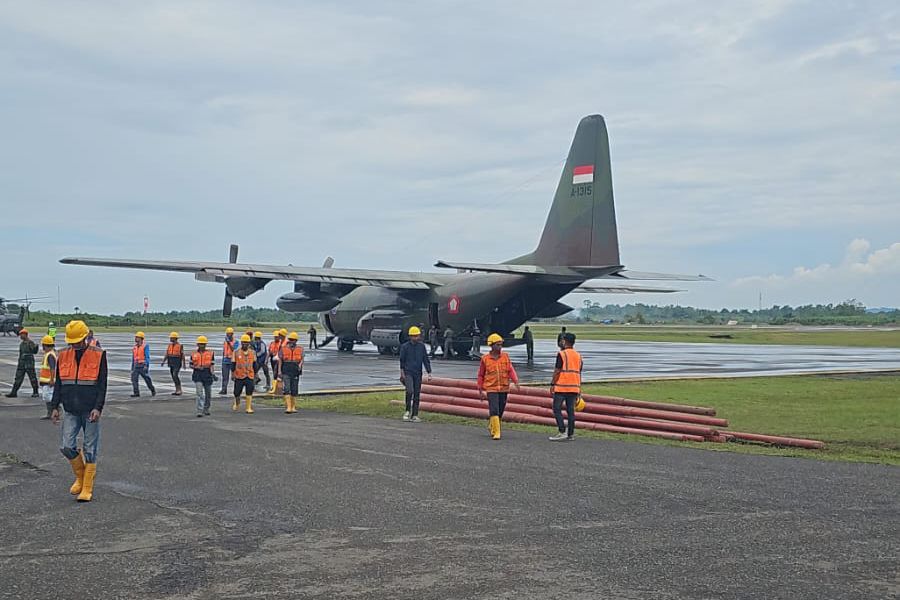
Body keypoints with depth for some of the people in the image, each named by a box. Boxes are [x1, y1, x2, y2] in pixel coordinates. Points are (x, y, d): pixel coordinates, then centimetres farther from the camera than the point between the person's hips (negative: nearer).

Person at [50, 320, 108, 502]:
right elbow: (58, 383, 13)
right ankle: (80, 477, 22)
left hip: (90, 412, -3)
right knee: (67, 447, -3)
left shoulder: (98, 355, -4)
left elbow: (102, 384, -5)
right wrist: (55, 407, 7)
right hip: (70, 412, 3)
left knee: (90, 451, 0)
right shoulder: (63, 356, 7)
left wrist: (98, 408, -13)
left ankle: (87, 489, 9)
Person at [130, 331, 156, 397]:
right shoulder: (135, 347, 11)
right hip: (136, 366, 5)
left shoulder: (145, 346, -8)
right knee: (134, 378, -13)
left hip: (143, 366, -5)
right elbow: (133, 358, 17)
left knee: (147, 379, 5)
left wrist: (146, 366, -25)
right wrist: (132, 368, 16)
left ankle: (153, 390, 28)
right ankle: (136, 393, -14)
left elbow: (147, 357, -14)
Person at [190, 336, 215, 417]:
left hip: (207, 375, 1)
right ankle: (199, 411, -12)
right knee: (199, 394, -11)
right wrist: (197, 367, -10)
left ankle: (206, 409, 30)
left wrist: (212, 371, -18)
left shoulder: (210, 353, 3)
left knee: (208, 394, 11)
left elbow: (212, 364, 0)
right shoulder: (194, 354, 5)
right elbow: (191, 365, 10)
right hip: (197, 375, -1)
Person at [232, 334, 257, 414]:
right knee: (237, 392, 7)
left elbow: (254, 364, 13)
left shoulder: (252, 352, 6)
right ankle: (236, 403, 36)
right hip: (239, 376, -1)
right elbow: (233, 363, 3)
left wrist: (255, 374, 13)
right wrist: (232, 374, 0)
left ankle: (249, 408, 1)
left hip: (250, 376, 1)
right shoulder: (236, 352, -1)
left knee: (249, 392, -4)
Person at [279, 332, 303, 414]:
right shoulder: (283, 349, 5)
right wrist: (279, 371, 0)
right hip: (286, 372, -1)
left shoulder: (300, 349, 6)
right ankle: (288, 407, -17)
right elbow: (280, 360, 6)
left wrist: (300, 364, -24)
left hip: (295, 373, 1)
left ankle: (293, 407, 18)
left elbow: (302, 359, -2)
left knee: (294, 390, 7)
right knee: (287, 389, -12)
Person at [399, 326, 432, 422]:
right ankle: (408, 410, -1)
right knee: (410, 391, -20)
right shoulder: (405, 346, -2)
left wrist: (429, 373, 1)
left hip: (418, 374, 3)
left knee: (417, 394, 3)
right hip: (408, 373, -3)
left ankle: (414, 415, 9)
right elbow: (402, 360, 6)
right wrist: (402, 372, 5)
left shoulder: (421, 346, 4)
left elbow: (426, 360, 6)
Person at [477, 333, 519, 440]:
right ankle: (496, 432, -9)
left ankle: (491, 426, 36)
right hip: (491, 389, -3)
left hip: (504, 388, 3)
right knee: (494, 411, -14)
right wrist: (480, 390, 7)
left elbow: (511, 370, -3)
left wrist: (516, 381, -20)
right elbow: (481, 375, 7)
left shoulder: (505, 356, 3)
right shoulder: (485, 359, -1)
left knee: (500, 412, 12)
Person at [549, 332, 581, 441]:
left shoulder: (562, 354, -8)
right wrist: (578, 389, 18)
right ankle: (570, 434, 8)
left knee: (557, 409, -1)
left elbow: (557, 371, -13)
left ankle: (562, 432, -10)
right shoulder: (578, 356, 13)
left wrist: (552, 384, -6)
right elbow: (579, 373, 15)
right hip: (574, 387, 6)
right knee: (570, 410, 8)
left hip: (562, 387, -6)